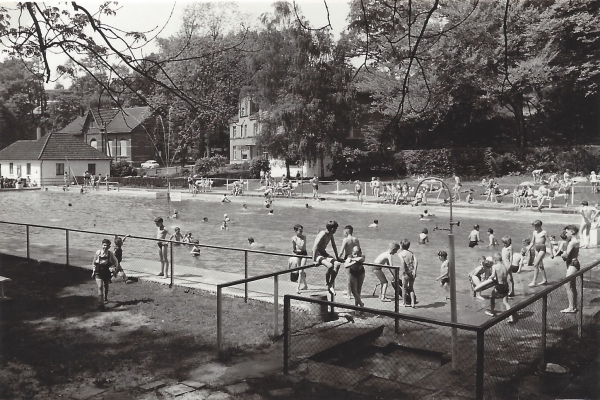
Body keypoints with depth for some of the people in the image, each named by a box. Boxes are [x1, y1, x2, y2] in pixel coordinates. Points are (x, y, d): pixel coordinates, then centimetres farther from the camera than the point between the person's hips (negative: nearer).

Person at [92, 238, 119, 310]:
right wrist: (94, 271, 4)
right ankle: (100, 304, -18)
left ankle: (105, 299, 47)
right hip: (98, 272, -2)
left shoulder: (110, 254, -11)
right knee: (100, 287, -15)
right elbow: (94, 262, 3)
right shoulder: (98, 252, -11)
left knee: (106, 286, 21)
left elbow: (116, 261, 6)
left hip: (107, 272, 2)